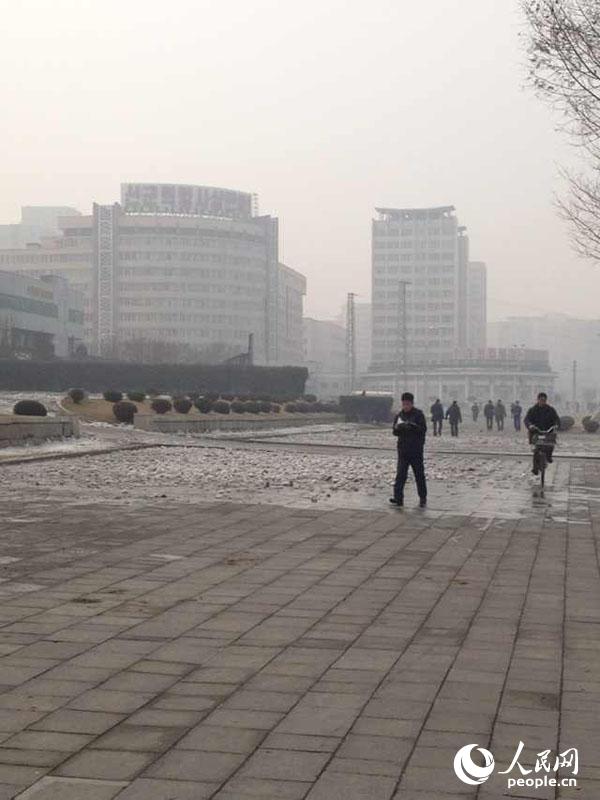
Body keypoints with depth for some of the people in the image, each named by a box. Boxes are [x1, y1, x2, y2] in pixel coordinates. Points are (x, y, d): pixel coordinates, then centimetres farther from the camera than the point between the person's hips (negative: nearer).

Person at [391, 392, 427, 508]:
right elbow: (395, 432, 8)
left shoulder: (418, 414, -4)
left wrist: (412, 426, -27)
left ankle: (423, 498, 15)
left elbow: (423, 429, -12)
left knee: (419, 474, 5)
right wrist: (398, 428, -14)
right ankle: (398, 497, -7)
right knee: (401, 474, -5)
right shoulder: (399, 415, 8)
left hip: (416, 449, -3)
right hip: (403, 449, 3)